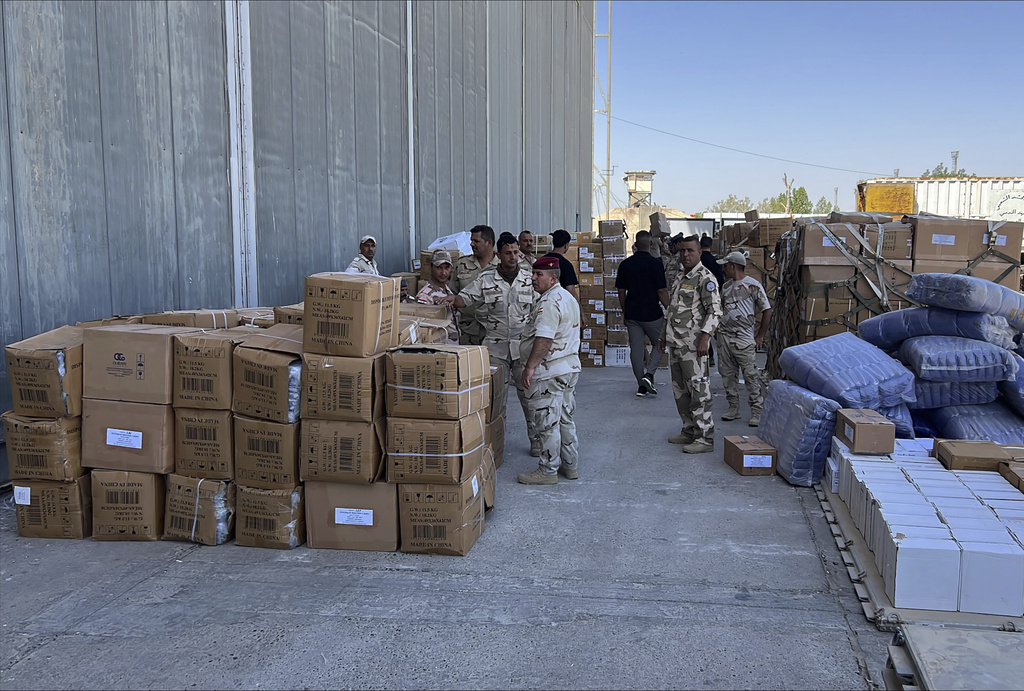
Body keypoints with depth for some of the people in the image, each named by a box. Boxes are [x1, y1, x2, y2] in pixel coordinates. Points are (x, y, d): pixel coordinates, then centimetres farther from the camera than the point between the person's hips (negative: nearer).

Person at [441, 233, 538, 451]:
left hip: (523, 344, 0)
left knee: (528, 392, 3)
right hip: (495, 345, 0)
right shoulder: (486, 278, 1)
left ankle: (535, 437, 15)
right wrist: (454, 299, -21)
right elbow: (467, 297, 1)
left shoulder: (529, 279, 3)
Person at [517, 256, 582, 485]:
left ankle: (548, 470, 5)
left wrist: (529, 367, -21)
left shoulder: (548, 303, -19)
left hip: (549, 372, -11)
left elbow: (544, 340, -26)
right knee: (565, 420, 16)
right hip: (570, 367, 11)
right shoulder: (569, 298, 15)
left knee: (547, 423, -2)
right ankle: (570, 466, 24)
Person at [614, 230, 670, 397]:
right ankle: (649, 374, -4)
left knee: (636, 349, 7)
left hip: (632, 314, 4)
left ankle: (641, 385, 10)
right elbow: (662, 291, -13)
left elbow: (621, 291, 7)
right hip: (652, 314, -3)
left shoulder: (625, 264, 2)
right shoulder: (655, 264, -11)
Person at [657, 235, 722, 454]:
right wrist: (663, 335, 24)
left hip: (693, 346, -9)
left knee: (699, 391, -7)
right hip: (675, 344, 9)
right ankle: (689, 431, 25)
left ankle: (705, 438, -3)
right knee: (680, 391, 14)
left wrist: (704, 338, -24)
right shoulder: (680, 277, 19)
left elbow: (715, 311, -16)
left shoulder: (705, 278, -9)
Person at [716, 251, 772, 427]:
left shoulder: (753, 285, -8)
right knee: (727, 374, 9)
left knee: (751, 375, -4)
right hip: (724, 335, 7)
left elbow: (767, 310, -7)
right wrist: (719, 327, 14)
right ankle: (733, 408, 19)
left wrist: (760, 336, -6)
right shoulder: (726, 285, 13)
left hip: (744, 338, -7)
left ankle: (756, 411, 1)